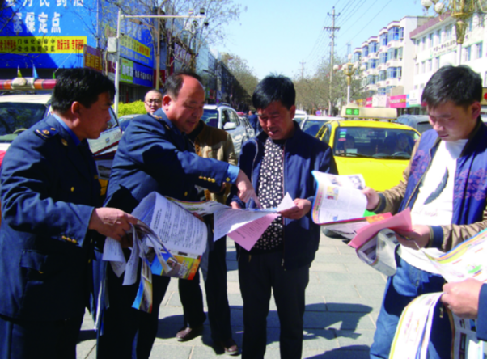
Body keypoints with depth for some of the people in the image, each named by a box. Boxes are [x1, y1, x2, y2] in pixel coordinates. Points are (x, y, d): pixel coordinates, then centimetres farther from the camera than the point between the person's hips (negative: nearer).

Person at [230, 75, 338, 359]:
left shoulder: (316, 151, -6)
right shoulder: (251, 149, 8)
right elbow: (238, 189, 11)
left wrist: (308, 205, -27)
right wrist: (234, 204, -10)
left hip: (292, 252, -3)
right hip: (252, 249, 4)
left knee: (291, 320, 15)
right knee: (253, 317, 19)